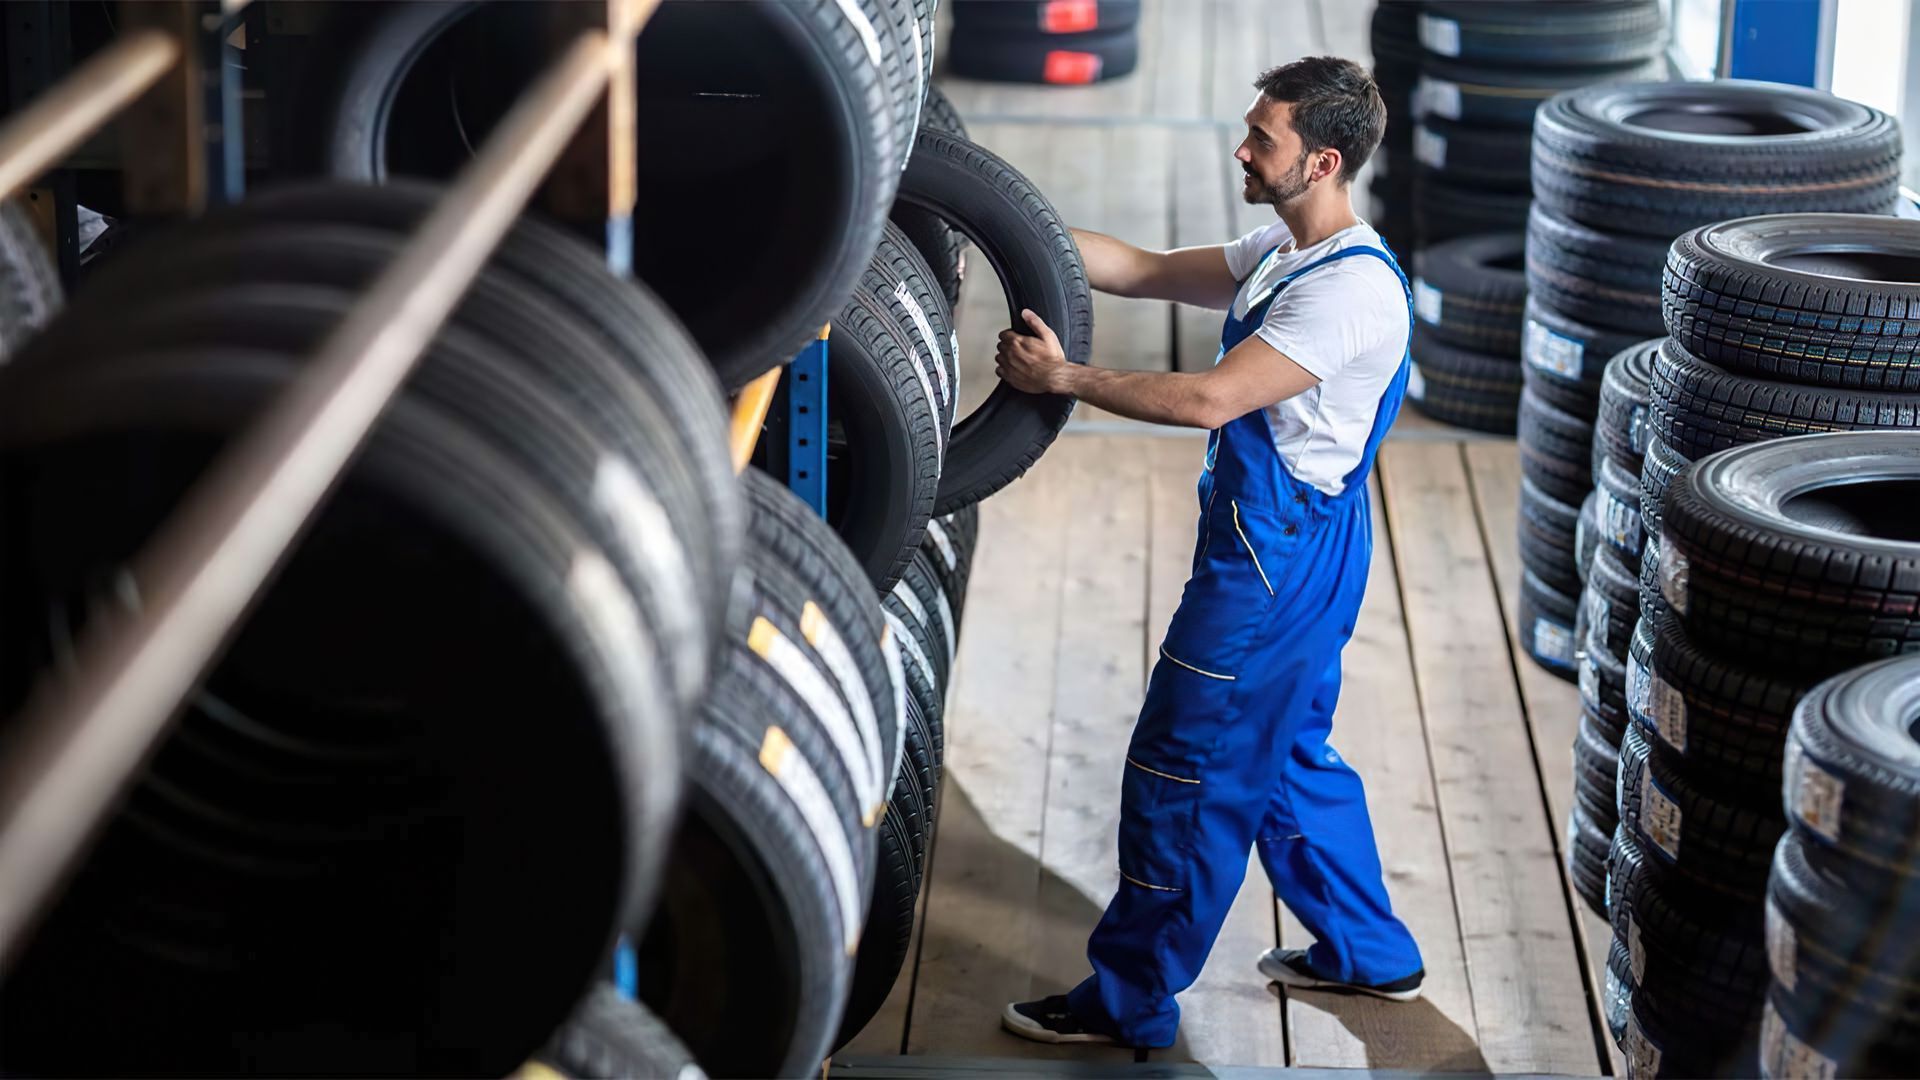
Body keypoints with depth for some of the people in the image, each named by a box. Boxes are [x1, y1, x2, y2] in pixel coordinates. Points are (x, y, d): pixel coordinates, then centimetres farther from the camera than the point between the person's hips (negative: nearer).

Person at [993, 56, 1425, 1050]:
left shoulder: (1352, 289, -23)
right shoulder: (1282, 254, 9)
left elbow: (1208, 400, -28)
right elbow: (1144, 272, 11)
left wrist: (1064, 379, -22)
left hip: (1275, 565, -10)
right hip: (1287, 553, 10)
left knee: (1183, 774, -2)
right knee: (1288, 757, 22)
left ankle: (1130, 1001, 9)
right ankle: (1368, 953, 36)